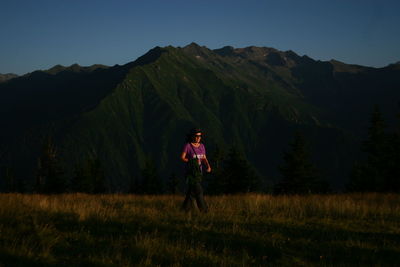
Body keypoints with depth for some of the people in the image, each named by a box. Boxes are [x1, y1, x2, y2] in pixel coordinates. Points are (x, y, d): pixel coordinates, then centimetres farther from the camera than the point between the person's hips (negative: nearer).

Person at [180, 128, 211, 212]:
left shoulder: (202, 146, 7)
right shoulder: (187, 145, -11)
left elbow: (204, 159, 7)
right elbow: (182, 158, -9)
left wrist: (208, 166, -13)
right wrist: (193, 162, -16)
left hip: (198, 171, 6)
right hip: (191, 171, -6)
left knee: (192, 191, 10)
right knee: (198, 191, -11)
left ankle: (185, 209, 21)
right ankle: (204, 210, -7)